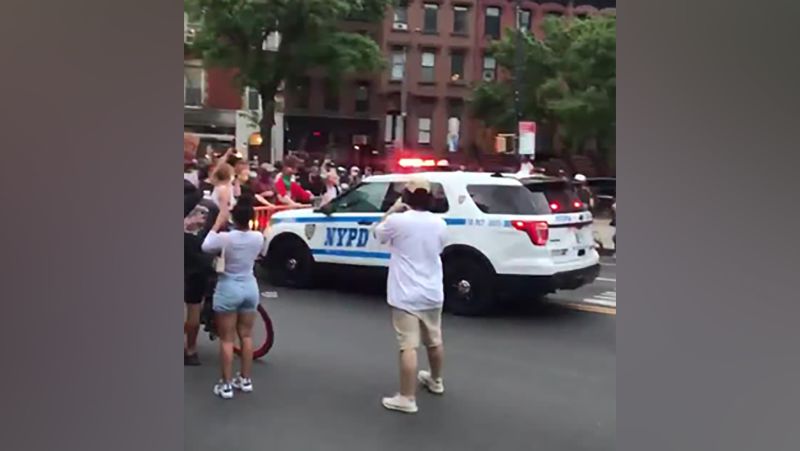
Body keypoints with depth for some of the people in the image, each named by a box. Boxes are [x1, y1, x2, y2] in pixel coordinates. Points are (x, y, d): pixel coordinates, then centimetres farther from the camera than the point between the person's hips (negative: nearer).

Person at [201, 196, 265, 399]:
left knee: (226, 339, 4)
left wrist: (218, 222, 3)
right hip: (250, 286, 4)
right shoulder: (258, 237, -7)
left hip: (228, 288, -4)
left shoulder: (225, 238, -19)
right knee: (246, 336, 15)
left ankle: (226, 385, 8)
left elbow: (206, 246, -2)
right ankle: (246, 379, 24)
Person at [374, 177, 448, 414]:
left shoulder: (397, 221, -14)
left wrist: (392, 210, 13)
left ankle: (407, 399, -5)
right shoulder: (439, 223, 1)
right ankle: (435, 380, 42)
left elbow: (379, 234, 6)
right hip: (432, 293, 6)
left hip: (406, 295, -6)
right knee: (434, 341, 22)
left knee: (408, 347, -7)